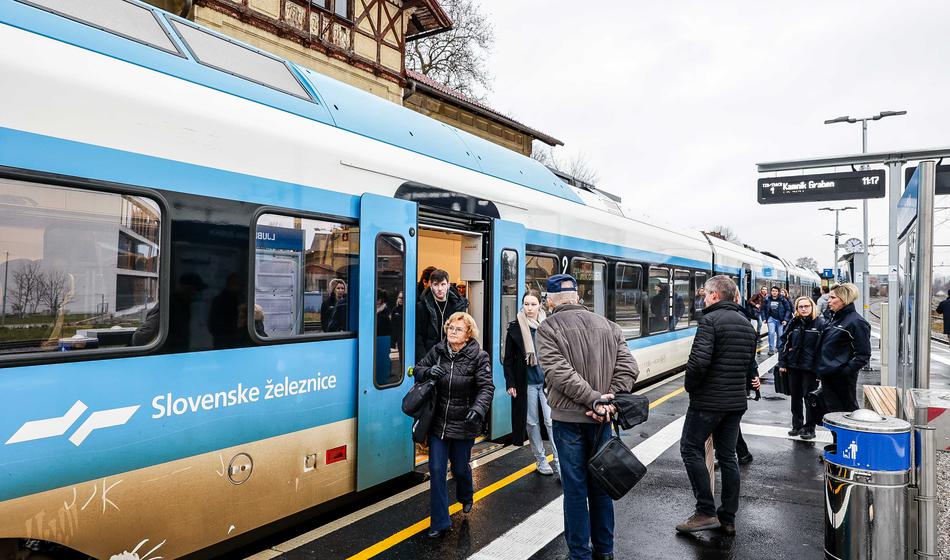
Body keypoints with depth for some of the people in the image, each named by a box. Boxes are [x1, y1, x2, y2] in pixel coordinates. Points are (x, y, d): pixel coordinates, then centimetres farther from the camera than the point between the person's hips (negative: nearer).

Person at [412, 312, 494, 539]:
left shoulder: (479, 357, -11)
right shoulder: (437, 351, -1)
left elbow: (486, 387, -15)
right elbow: (418, 370, 8)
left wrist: (478, 409, -32)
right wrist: (428, 372, -16)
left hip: (463, 425, -2)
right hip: (438, 423, 2)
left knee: (460, 468, 16)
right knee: (436, 471, 1)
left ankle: (466, 497, 52)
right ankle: (440, 522, 14)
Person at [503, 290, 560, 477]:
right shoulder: (515, 327, -1)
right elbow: (508, 359, 3)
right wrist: (510, 383, -2)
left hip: (547, 381, 0)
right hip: (526, 383, 0)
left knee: (551, 420, -7)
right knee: (532, 422, 9)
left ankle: (559, 462, -1)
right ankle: (541, 460, 23)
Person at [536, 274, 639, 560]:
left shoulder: (548, 327, -7)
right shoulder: (607, 325, 7)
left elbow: (559, 372, -18)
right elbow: (628, 367, -2)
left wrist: (595, 399, -17)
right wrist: (608, 399, -9)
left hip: (568, 418, -4)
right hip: (600, 419, 4)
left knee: (575, 489, 6)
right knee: (600, 485, 16)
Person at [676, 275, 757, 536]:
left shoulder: (710, 320, -15)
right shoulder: (746, 323, 12)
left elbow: (698, 360, -24)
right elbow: (750, 362, 16)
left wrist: (690, 386, -8)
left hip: (708, 400, -8)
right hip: (737, 400, 8)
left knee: (691, 449, 3)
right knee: (727, 456, 13)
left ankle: (706, 512, 1)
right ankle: (728, 519, 19)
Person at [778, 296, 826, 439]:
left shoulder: (820, 323, -7)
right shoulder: (794, 323, 5)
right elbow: (784, 342, 7)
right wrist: (782, 363, 2)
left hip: (810, 367, -4)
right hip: (793, 366, 5)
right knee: (795, 396, 14)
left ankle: (809, 428, 18)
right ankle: (797, 425, 26)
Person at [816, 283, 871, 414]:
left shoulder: (856, 322, -14)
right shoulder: (834, 318, 13)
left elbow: (863, 355, -15)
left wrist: (846, 371, -21)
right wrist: (821, 371, 16)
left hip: (842, 379, -8)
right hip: (827, 377, 8)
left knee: (848, 411, 3)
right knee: (830, 412, 14)